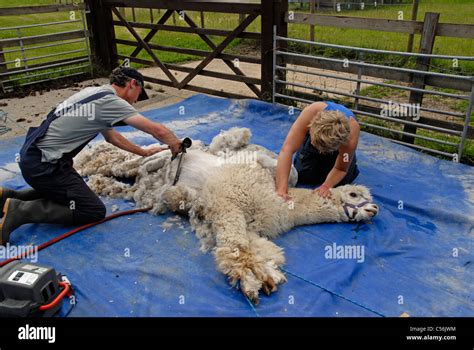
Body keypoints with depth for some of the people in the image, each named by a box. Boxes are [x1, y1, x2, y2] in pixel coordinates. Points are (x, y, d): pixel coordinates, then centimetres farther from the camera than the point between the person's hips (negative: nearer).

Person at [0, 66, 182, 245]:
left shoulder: (95, 93, 12)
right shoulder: (110, 101, -16)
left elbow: (111, 135, 24)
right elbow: (158, 131, -19)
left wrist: (144, 152, 27)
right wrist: (175, 145, 1)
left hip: (33, 157, 10)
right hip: (44, 165, -10)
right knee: (94, 211, -5)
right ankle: (20, 210, -8)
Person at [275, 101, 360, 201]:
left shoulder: (351, 133, -44)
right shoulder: (311, 111, -45)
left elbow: (340, 169, -26)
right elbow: (287, 149, -50)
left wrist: (326, 186, -46)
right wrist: (281, 188, -57)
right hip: (314, 131, 1)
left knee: (341, 181, -10)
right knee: (303, 176, -5)